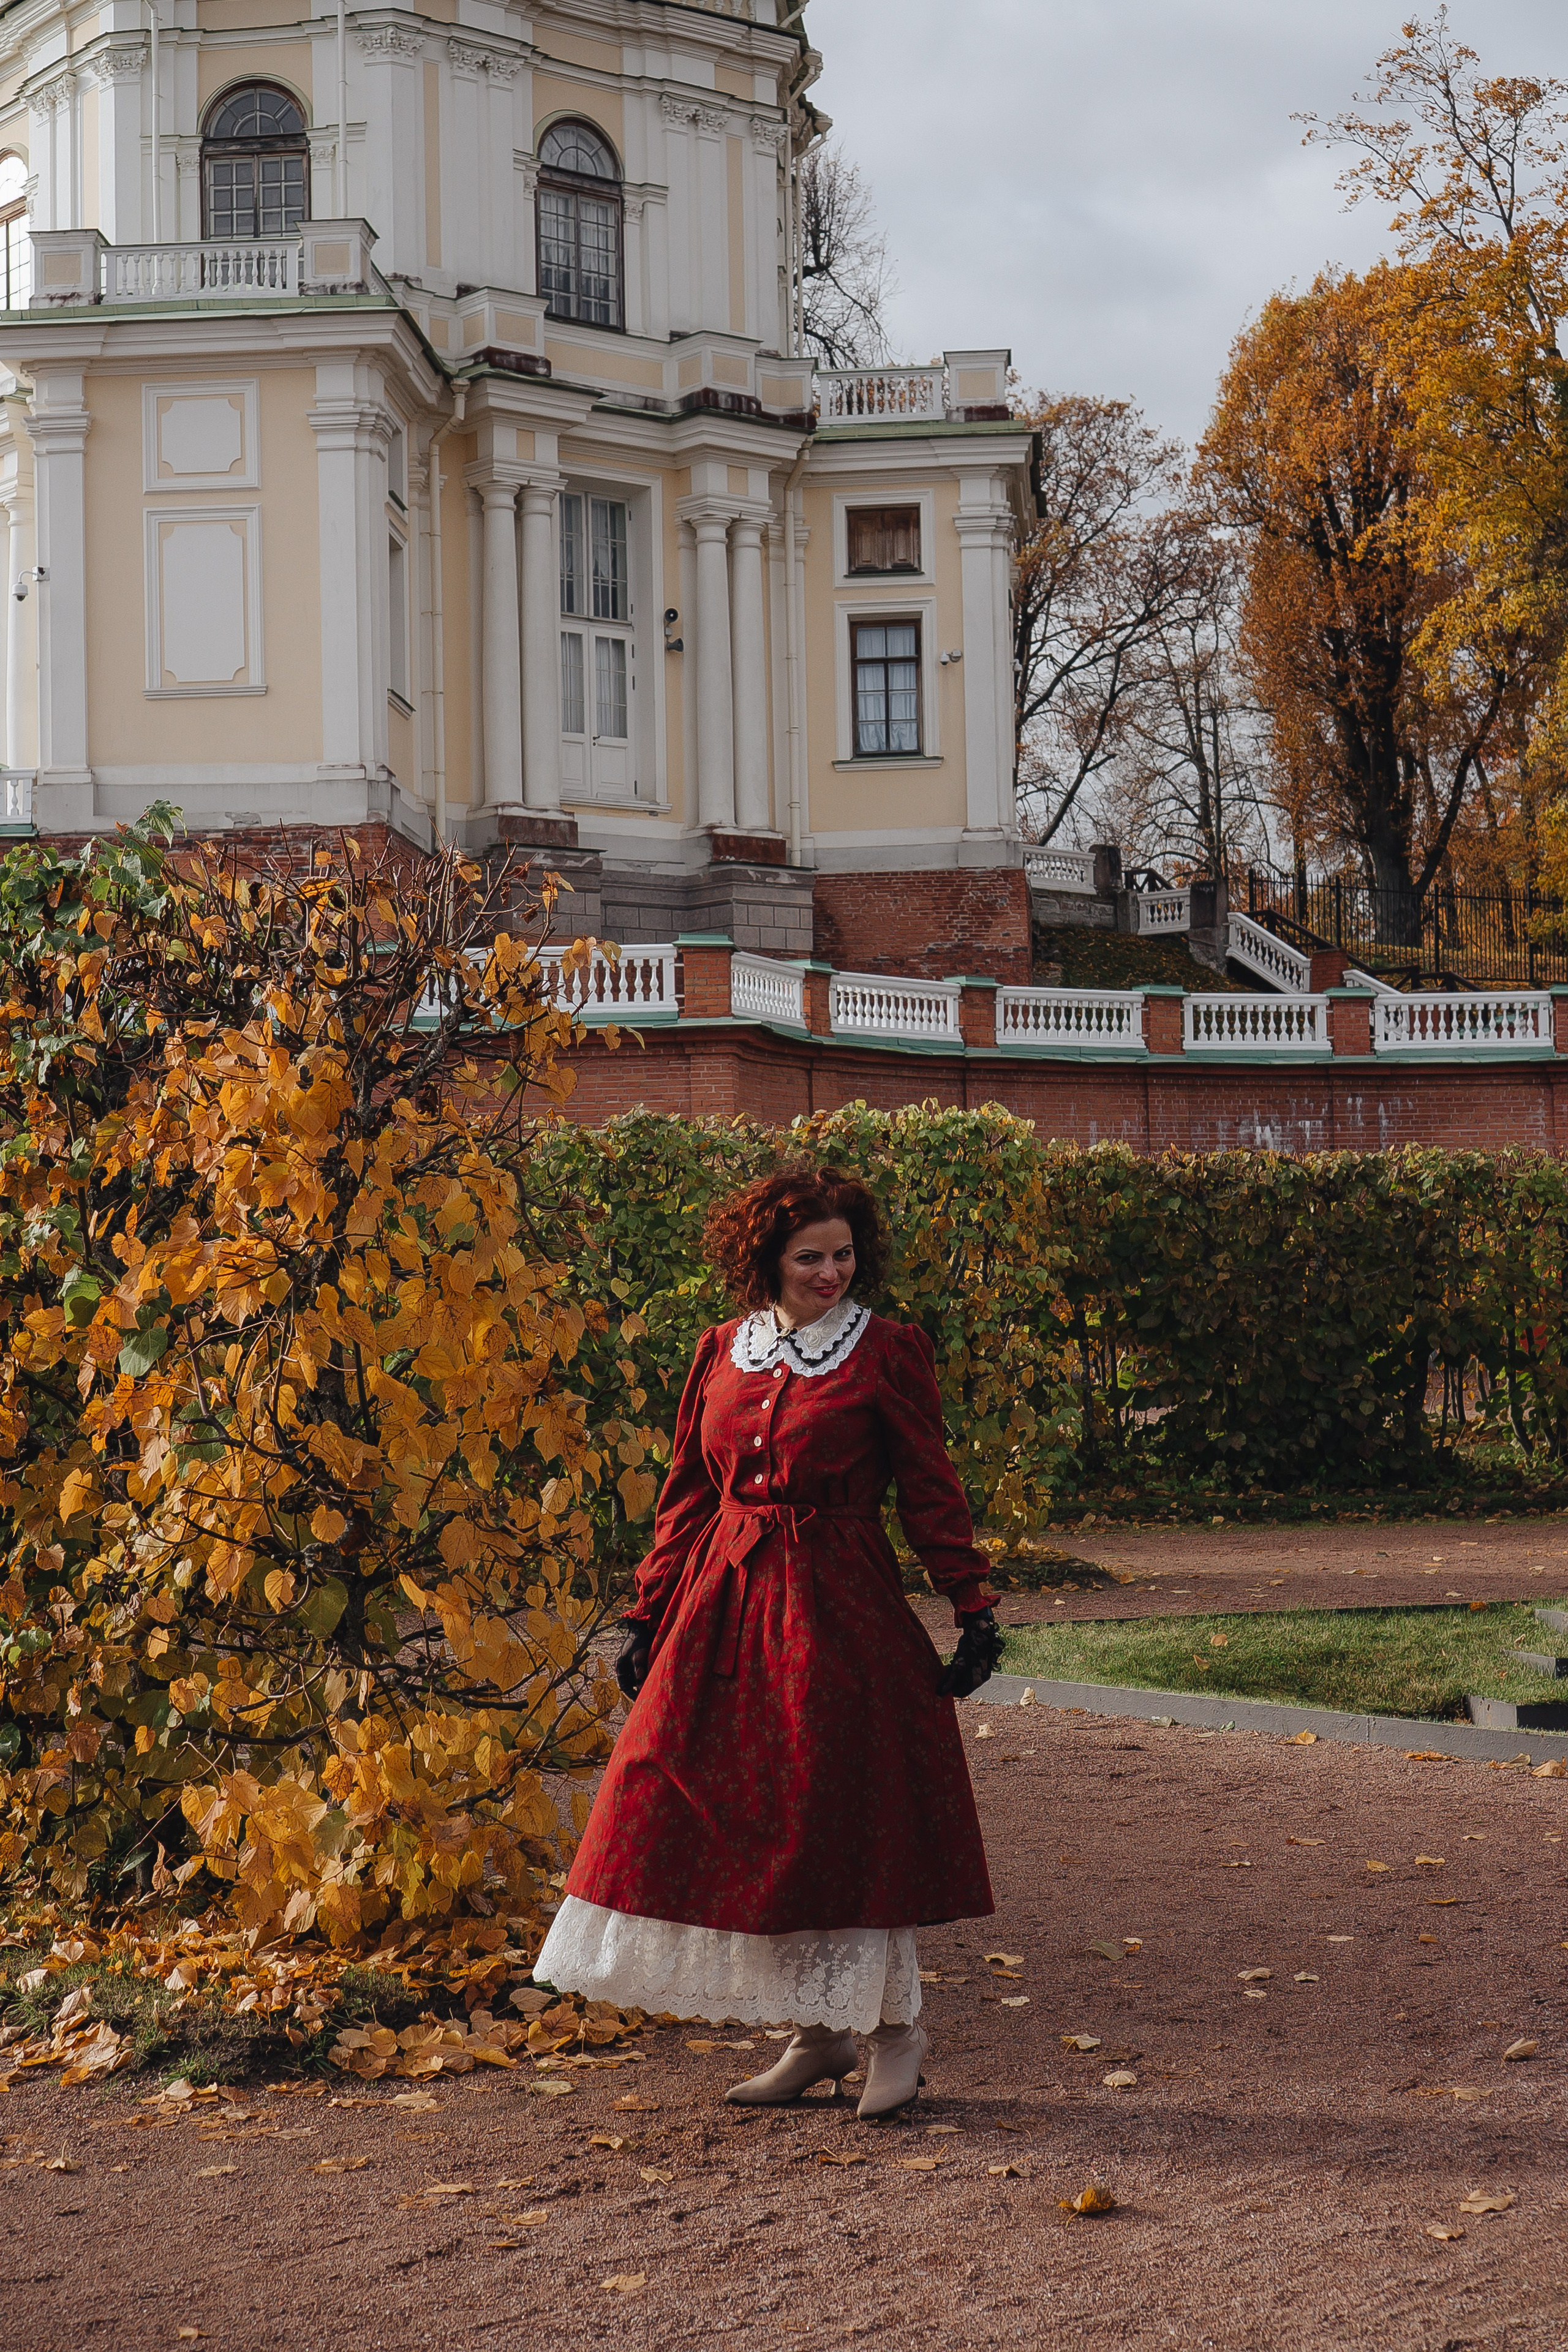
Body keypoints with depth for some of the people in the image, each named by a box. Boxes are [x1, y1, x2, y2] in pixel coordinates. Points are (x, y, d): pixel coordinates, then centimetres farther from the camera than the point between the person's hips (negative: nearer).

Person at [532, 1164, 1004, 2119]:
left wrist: (974, 1609, -7)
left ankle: (898, 2029, 12)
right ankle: (820, 2036, 17)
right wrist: (648, 1616, 12)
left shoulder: (887, 1352, -2)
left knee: (841, 1818, -4)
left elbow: (932, 1490, -2)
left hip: (841, 1609, -5)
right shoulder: (722, 1353, 10)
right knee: (740, 1821, 4)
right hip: (725, 1607, 5)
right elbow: (688, 1494, 14)